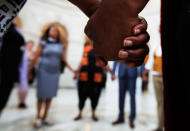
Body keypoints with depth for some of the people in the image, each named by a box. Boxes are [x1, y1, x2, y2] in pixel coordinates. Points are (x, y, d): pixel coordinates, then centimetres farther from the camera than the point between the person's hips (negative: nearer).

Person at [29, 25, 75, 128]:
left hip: (55, 72, 3)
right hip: (44, 71, -3)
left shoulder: (61, 46, 11)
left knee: (50, 95, 4)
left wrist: (72, 70, 2)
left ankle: (44, 117, 15)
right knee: (41, 94, 0)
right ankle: (38, 118, 13)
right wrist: (29, 71, -5)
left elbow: (64, 60, 10)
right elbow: (35, 58, -2)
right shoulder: (43, 43, 1)